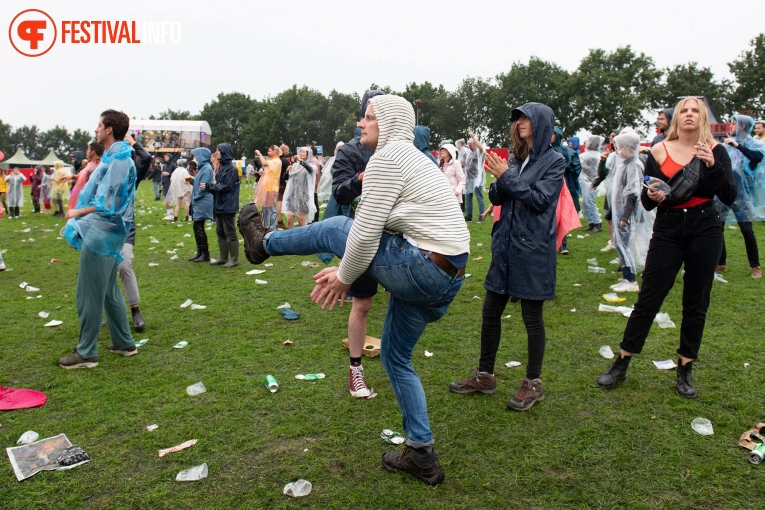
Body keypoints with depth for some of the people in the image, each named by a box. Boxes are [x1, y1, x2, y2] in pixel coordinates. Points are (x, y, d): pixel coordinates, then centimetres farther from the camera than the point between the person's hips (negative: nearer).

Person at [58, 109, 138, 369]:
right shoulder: (115, 158, 14)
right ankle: (125, 343, 25)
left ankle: (86, 353, 9)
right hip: (105, 234, 10)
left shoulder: (118, 161, -17)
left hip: (100, 235, -10)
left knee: (89, 295, -1)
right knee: (109, 291, 17)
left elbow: (108, 204, -22)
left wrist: (78, 212, -10)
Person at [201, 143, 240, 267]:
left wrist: (209, 187, -16)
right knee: (220, 232, 12)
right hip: (220, 205, 9)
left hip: (227, 206, -9)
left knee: (230, 233, -3)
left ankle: (234, 259, 4)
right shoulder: (223, 167, 14)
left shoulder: (231, 168, -13)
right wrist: (210, 186, -1)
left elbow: (227, 186, -19)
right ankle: (223, 257, 20)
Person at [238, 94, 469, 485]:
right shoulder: (409, 156, 22)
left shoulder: (386, 157, -11)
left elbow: (365, 235, -15)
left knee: (335, 228, 7)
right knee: (395, 356, 21)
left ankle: (263, 242, 33)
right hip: (447, 278, 10)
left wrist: (344, 277, 2)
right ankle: (421, 455, 29)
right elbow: (385, 231, 23)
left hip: (421, 269, -10)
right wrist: (345, 268, 21)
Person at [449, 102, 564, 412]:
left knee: (532, 317, 4)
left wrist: (506, 177, -17)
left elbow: (540, 199, -17)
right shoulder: (515, 157, 10)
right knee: (490, 311, 10)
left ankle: (533, 384, 20)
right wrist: (499, 183, -12)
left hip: (533, 249, -6)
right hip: (505, 245, 6)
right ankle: (485, 376, 26)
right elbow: (496, 198, 8)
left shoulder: (554, 162, -5)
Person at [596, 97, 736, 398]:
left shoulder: (714, 150, 1)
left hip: (705, 231, 1)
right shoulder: (660, 151, 1)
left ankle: (685, 371, 20)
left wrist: (713, 166, -21)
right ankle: (621, 366, 10)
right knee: (648, 299, 0)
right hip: (668, 230, 0)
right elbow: (646, 201, 3)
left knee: (696, 303, 7)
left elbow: (729, 197, -7)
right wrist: (652, 197, -20)